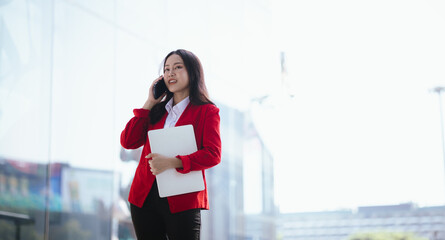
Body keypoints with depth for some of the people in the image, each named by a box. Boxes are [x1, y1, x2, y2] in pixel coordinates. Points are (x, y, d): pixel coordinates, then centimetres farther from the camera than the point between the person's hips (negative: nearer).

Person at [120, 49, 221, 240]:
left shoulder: (207, 111, 3)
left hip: (182, 202, -4)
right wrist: (149, 103, 6)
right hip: (144, 197, 4)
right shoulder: (157, 110, 16)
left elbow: (213, 154, -10)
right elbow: (128, 142, 5)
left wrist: (172, 162, -22)